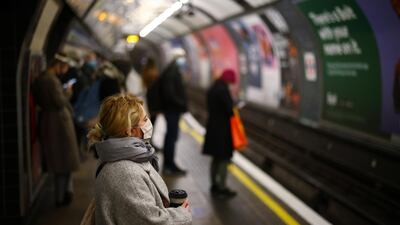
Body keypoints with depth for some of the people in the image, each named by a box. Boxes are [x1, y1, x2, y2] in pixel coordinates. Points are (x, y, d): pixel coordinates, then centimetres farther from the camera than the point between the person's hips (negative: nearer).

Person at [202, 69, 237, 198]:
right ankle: (222, 188, 1)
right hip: (222, 129, -9)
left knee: (216, 159, 17)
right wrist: (235, 111, 0)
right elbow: (229, 109, -22)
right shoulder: (223, 90, -18)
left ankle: (214, 185, 26)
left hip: (213, 128, 9)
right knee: (224, 159, -2)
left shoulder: (212, 89, 10)